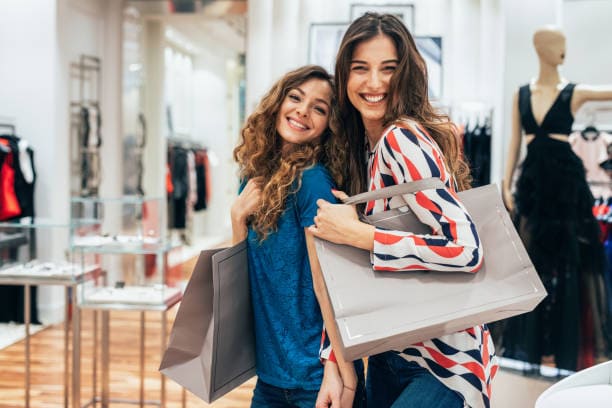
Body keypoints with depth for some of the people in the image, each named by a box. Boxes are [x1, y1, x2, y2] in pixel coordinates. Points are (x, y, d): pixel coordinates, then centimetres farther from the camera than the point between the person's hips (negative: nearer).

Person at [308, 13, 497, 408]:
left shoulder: (402, 139, -21)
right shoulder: (362, 144, 3)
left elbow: (467, 251, -31)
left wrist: (356, 234, -25)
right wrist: (336, 365, 0)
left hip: (444, 360, -8)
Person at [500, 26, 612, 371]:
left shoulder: (574, 93, -1)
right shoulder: (522, 94, 7)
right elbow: (515, 142, 8)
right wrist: (508, 184, 4)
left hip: (566, 180, -3)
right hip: (533, 179, 3)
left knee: (562, 259, 2)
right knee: (532, 258, 8)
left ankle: (556, 345, 11)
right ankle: (530, 341, 19)